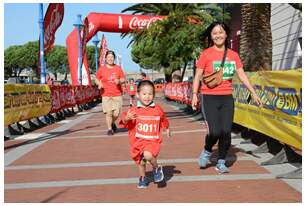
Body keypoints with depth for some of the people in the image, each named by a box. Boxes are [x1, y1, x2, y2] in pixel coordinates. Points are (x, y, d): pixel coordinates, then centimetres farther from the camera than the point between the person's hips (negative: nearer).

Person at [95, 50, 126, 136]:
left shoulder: (118, 68, 5)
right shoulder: (102, 69, 3)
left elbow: (123, 79, 10)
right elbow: (97, 79, 13)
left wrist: (119, 81, -12)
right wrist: (99, 84, -8)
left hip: (117, 94, 1)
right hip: (106, 95, -1)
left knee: (116, 114, -1)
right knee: (108, 113, -5)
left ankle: (113, 123, 31)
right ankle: (109, 129, 12)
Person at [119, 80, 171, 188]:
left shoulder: (158, 109, -1)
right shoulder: (133, 110, -6)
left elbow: (164, 121, 18)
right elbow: (124, 123, -9)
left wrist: (167, 129, 28)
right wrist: (126, 119, -28)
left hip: (153, 141, -2)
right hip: (138, 141, 2)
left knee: (148, 155, -30)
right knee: (140, 163, 18)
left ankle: (157, 168, 1)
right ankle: (143, 178, 47)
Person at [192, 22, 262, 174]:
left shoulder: (233, 55, 8)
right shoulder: (206, 54, -3)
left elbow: (242, 75, 10)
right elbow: (198, 75, -3)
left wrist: (253, 93, 6)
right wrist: (194, 95, -12)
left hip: (227, 98, 4)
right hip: (209, 98, -4)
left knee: (226, 132, -1)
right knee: (214, 131, -14)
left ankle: (221, 162, 18)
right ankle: (206, 151, 19)